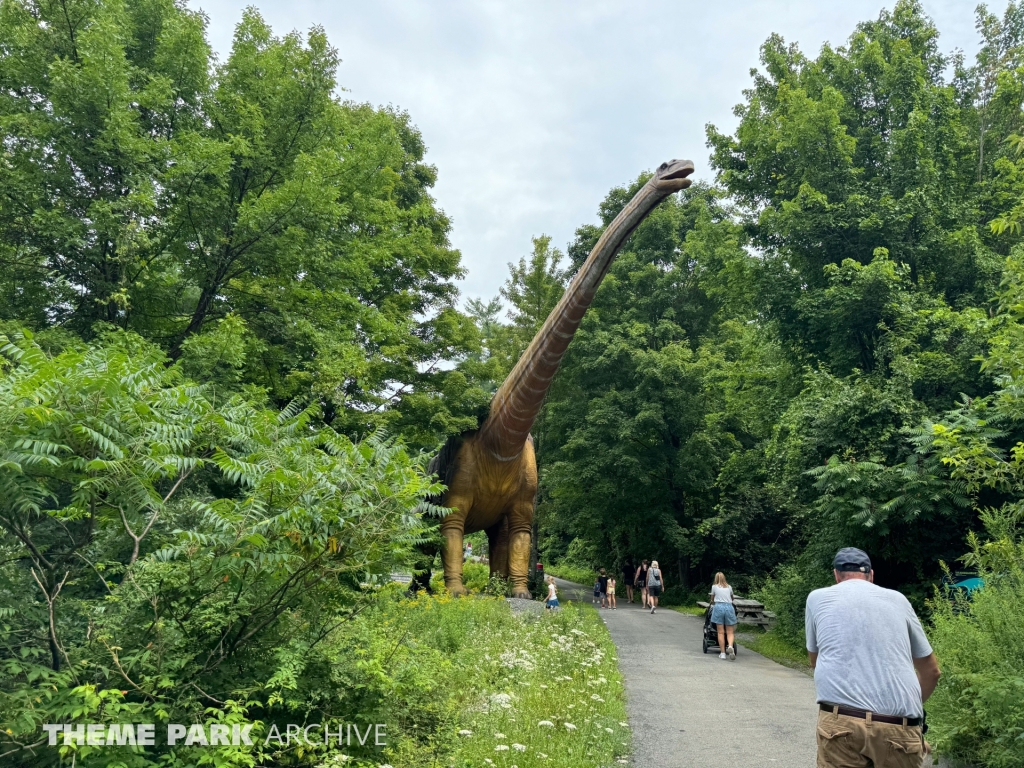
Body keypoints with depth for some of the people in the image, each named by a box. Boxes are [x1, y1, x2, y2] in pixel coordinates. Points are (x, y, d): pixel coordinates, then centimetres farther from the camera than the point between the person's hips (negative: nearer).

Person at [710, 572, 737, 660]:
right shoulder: (729, 587, 17)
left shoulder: (714, 586, 11)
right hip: (729, 607, 1)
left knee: (720, 632, 2)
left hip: (719, 607, -1)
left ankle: (723, 653, 1)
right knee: (730, 632, 3)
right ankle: (730, 646, -24)